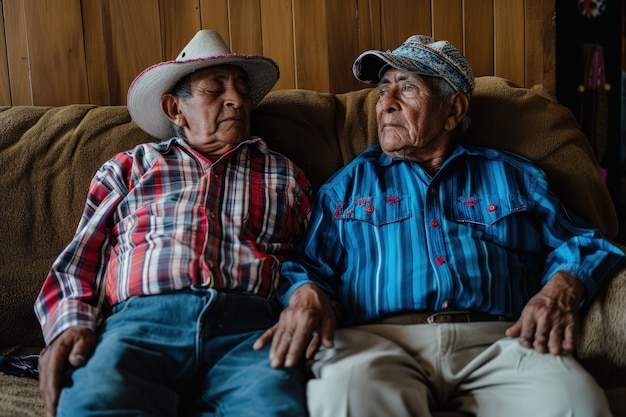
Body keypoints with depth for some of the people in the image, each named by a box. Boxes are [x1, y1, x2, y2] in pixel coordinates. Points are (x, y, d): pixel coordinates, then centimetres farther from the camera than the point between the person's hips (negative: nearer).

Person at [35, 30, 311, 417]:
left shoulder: (284, 175, 26)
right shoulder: (128, 168, 24)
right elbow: (77, 264, 17)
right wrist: (71, 325, -4)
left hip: (248, 328, 1)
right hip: (139, 322, 0)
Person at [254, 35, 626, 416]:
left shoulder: (512, 175, 23)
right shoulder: (350, 182, 22)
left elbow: (582, 244, 17)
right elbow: (308, 265, 14)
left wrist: (561, 291, -5)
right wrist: (306, 296, -10)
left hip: (494, 341, 2)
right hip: (376, 339, -1)